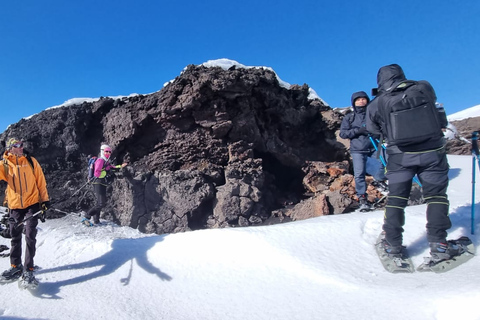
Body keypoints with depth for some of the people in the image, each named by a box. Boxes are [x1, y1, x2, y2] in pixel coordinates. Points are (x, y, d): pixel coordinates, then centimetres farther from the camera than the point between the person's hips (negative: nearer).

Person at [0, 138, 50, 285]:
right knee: (15, 237, 13)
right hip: (15, 206, 2)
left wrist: (45, 199, 1)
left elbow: (41, 181, 3)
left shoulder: (31, 161, -1)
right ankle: (16, 267, 28)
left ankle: (28, 269, 3)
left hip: (32, 203, -2)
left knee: (30, 236, -6)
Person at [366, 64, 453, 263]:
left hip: (400, 156, 0)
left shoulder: (377, 103, -4)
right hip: (432, 152, 1)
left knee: (396, 198, 11)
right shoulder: (424, 88, 0)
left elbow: (372, 130, 8)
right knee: (436, 196, 12)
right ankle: (438, 245, 8)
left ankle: (393, 245, 13)